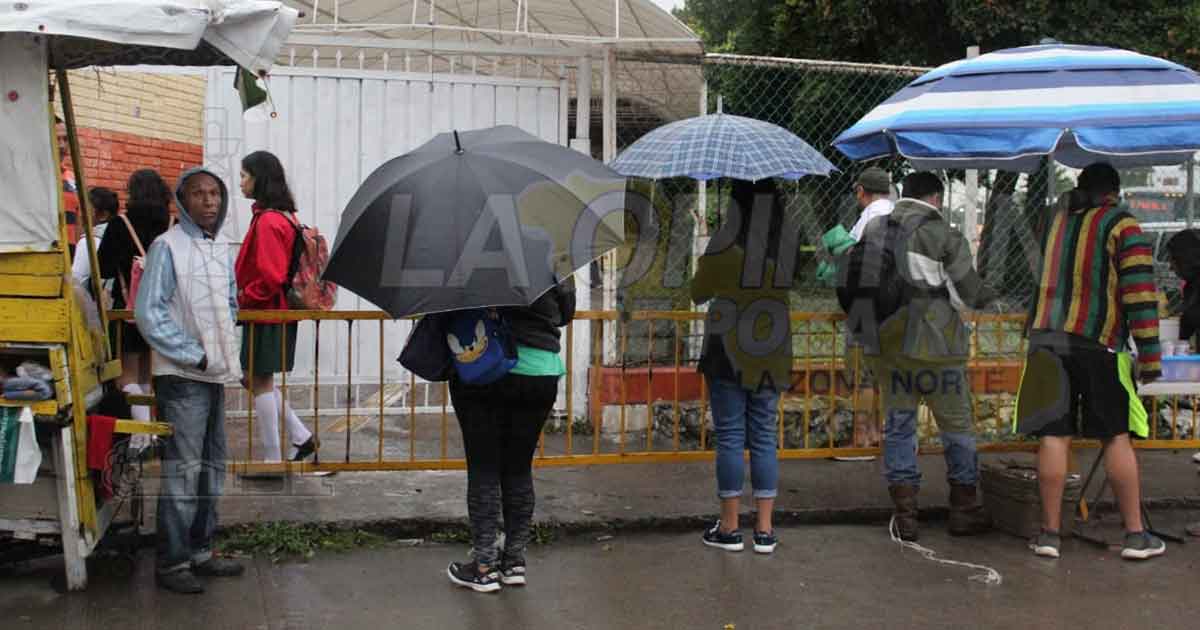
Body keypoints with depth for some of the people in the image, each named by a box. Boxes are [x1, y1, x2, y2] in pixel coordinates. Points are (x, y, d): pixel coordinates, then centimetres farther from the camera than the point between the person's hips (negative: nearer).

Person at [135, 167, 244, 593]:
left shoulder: (223, 249, 10)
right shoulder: (167, 246, -10)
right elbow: (148, 313, -14)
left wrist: (226, 347, 9)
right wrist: (193, 355, -15)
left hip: (216, 373, 8)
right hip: (182, 375, -7)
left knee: (212, 465, 13)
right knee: (183, 469, -6)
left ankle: (200, 551, 24)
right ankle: (172, 563, 3)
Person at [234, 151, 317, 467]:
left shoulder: (267, 221, -19)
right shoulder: (284, 216, 11)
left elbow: (270, 276, -24)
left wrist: (242, 296, -11)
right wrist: (245, 294, 17)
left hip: (266, 313, -9)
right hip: (279, 310, 9)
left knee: (260, 381, 1)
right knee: (257, 379, 18)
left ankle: (273, 458, 9)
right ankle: (301, 437, 18)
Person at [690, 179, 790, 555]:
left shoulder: (725, 244, -11)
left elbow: (698, 293, 0)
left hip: (728, 353, -3)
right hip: (771, 356, 4)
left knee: (730, 438, 3)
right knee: (765, 437, 9)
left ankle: (729, 527, 8)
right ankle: (764, 530, 11)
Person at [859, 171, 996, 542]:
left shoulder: (873, 231, 7)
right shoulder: (943, 235, -7)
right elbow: (969, 291, 0)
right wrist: (989, 298, 21)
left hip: (886, 343, 5)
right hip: (933, 345, -4)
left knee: (898, 425, 9)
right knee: (957, 427, 9)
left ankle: (905, 515, 8)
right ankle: (964, 511, 18)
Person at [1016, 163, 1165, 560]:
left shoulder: (1055, 222, 15)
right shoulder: (1122, 226, -2)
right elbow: (1140, 293, -9)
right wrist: (1149, 355, -8)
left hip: (1046, 340, 4)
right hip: (1097, 344, -4)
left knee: (1054, 436, 2)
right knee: (1116, 437, 4)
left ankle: (1050, 533, 4)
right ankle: (1136, 535, 8)